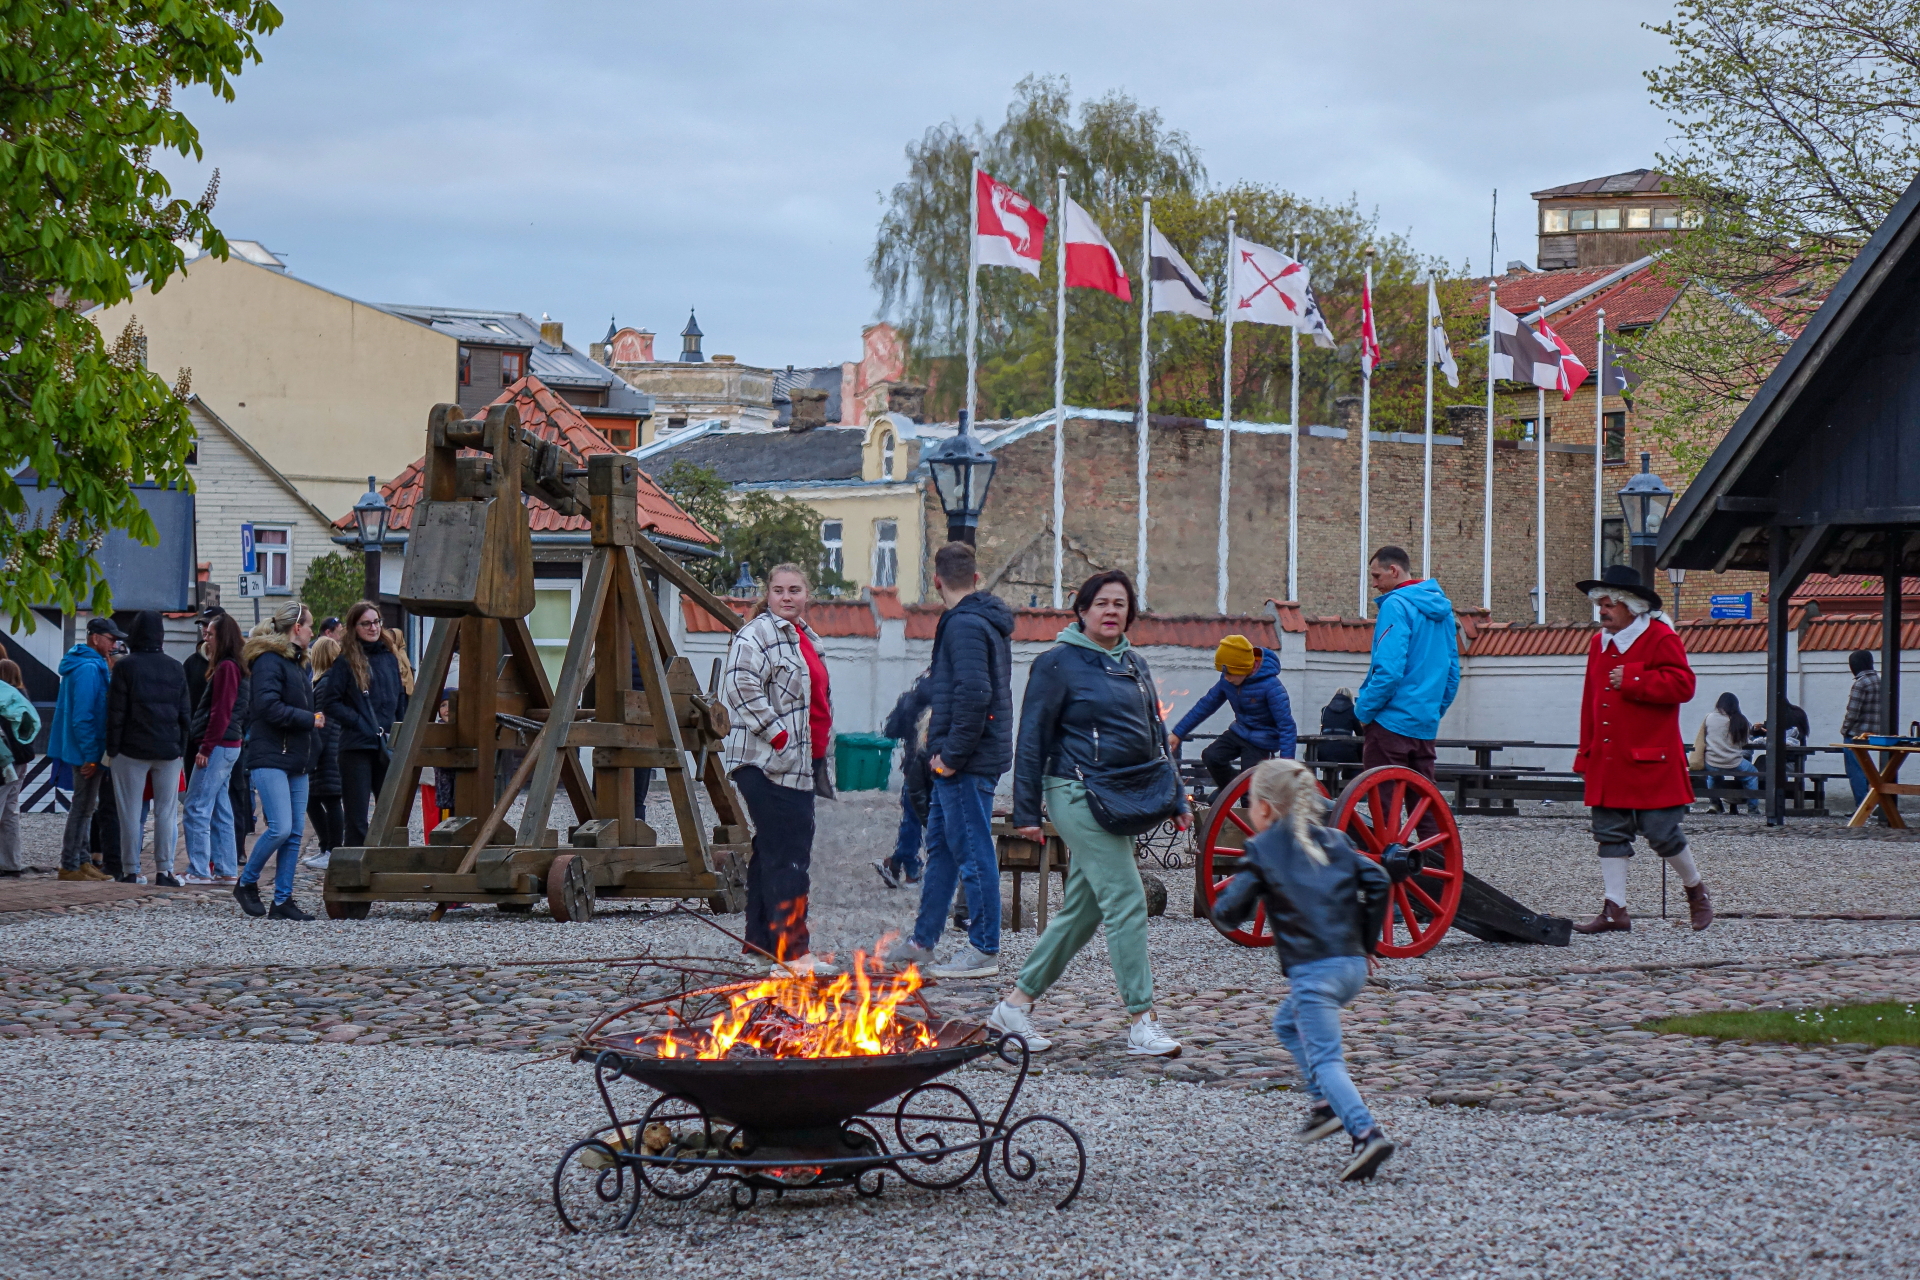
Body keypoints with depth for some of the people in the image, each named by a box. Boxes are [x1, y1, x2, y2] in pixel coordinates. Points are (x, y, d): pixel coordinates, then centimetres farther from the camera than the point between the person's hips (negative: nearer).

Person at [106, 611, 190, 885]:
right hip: (168, 749, 3)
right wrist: (182, 746, 13)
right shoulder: (175, 667, 6)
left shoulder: (126, 666, -6)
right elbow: (185, 712, 7)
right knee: (166, 811, 5)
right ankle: (164, 870, 1)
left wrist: (112, 749, -1)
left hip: (132, 749, -3)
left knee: (131, 812, 2)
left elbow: (116, 712, -6)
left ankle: (131, 870, 2)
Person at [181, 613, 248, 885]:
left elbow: (221, 712, -19)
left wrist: (206, 748, -19)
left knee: (197, 808, -9)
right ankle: (226, 870, 15)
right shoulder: (227, 666, 18)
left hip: (218, 746, -10)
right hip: (228, 745, 10)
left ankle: (199, 871, -9)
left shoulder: (226, 668, -13)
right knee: (220, 809, 12)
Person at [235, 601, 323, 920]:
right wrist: (310, 719, -13)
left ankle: (283, 900, 7)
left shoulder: (296, 663, 20)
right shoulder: (269, 660, -10)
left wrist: (315, 719, 3)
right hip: (270, 759, -9)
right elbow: (268, 706, -20)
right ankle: (246, 883, 3)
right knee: (280, 828, -15)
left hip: (295, 761, 9)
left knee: (294, 834, 5)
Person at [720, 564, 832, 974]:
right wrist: (776, 734, -23)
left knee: (772, 852, 16)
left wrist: (816, 749, 23)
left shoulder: (805, 637, 19)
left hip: (797, 764, 10)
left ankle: (762, 939, 24)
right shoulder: (756, 635, -12)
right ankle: (792, 952, -13)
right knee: (786, 856, -13)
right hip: (767, 764, -10)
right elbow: (741, 685, -25)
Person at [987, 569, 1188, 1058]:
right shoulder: (1058, 664, -5)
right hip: (1079, 793, -8)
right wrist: (1026, 811, -7)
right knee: (1126, 899, -13)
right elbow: (1032, 740, -5)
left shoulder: (1134, 664, 16)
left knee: (1083, 908, 10)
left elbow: (1156, 737, 22)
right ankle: (1142, 1022, -10)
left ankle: (1016, 1004, 19)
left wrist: (1175, 799, 16)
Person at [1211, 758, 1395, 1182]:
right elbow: (1377, 881, 7)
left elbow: (1229, 912, -4)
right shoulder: (1333, 840, 17)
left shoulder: (1262, 849, 1)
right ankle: (1326, 1104, 20)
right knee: (1288, 1024, 27)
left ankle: (1366, 1133, -29)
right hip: (1353, 964, 7)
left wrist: (1226, 903, 20)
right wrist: (1367, 941, 15)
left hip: (1313, 969, -7)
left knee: (1325, 1059, -10)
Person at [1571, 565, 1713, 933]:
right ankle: (1615, 910, 5)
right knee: (1610, 833, 3)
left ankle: (1696, 889, 21)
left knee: (1661, 832, -3)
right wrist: (1586, 752, 16)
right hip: (1607, 761, 7)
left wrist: (1631, 681, -18)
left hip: (1651, 760, -7)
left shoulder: (1661, 639, -7)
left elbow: (1682, 684, -18)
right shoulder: (1599, 644, 15)